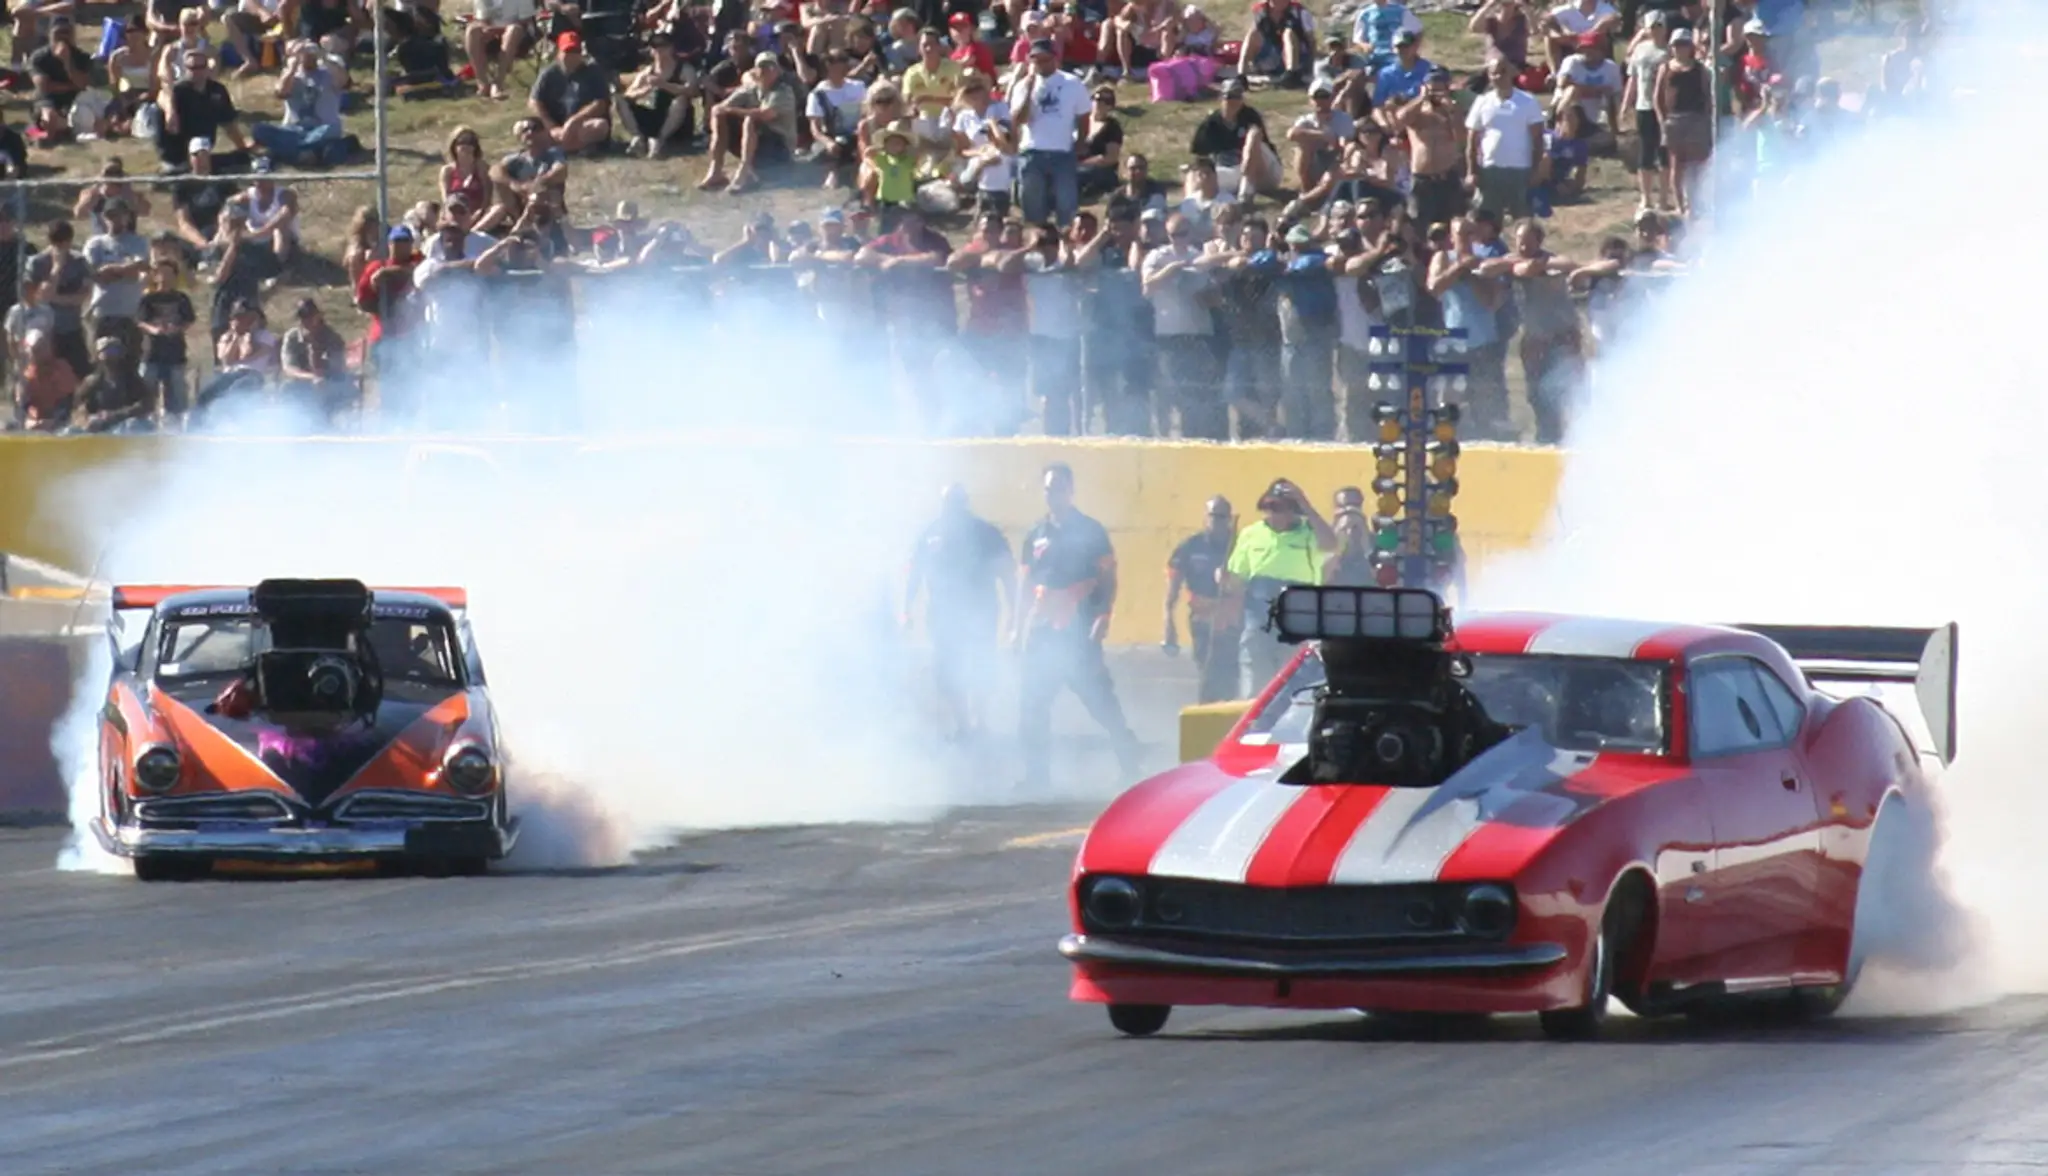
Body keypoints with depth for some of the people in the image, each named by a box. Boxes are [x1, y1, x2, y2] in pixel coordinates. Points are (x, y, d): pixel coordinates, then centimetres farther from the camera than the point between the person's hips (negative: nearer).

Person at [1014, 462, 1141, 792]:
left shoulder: (1090, 532, 1)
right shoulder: (1036, 536, 13)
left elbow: (1108, 579, -3)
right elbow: (1026, 585, 16)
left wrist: (1103, 616, -15)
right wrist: (1019, 628, 12)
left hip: (1079, 632, -5)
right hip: (1042, 632, 5)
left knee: (1100, 700, -6)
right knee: (1031, 706, 2)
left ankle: (1129, 762, 3)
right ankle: (1036, 775, 9)